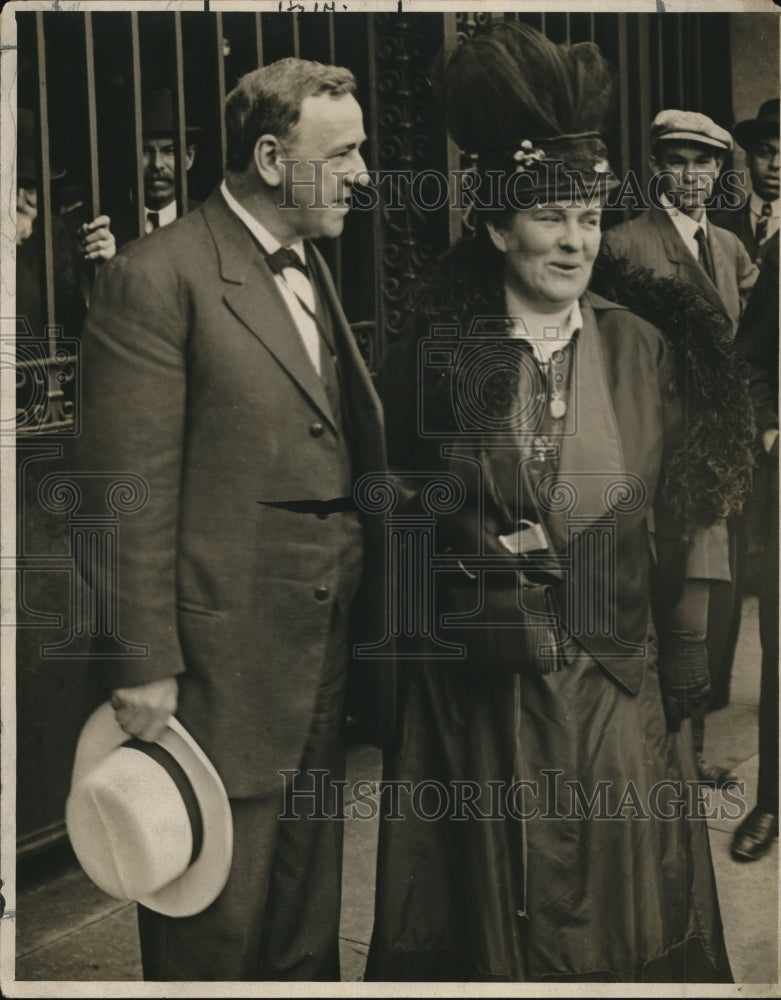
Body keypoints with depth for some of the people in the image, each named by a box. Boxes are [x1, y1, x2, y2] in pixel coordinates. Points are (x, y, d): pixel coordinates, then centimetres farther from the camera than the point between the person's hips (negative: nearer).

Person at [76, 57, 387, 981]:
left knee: (307, 928, 21)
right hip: (223, 671, -8)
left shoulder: (311, 273, 13)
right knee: (214, 936, 7)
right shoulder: (158, 279, -14)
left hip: (325, 659, 8)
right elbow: (128, 492, -16)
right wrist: (142, 666, -17)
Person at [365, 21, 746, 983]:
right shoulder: (435, 357, -3)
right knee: (492, 913, 12)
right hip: (477, 694, -1)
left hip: (613, 684, 2)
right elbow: (397, 509, 4)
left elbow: (679, 505, 4)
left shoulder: (637, 350, 2)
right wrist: (473, 547, -10)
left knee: (616, 907, 12)